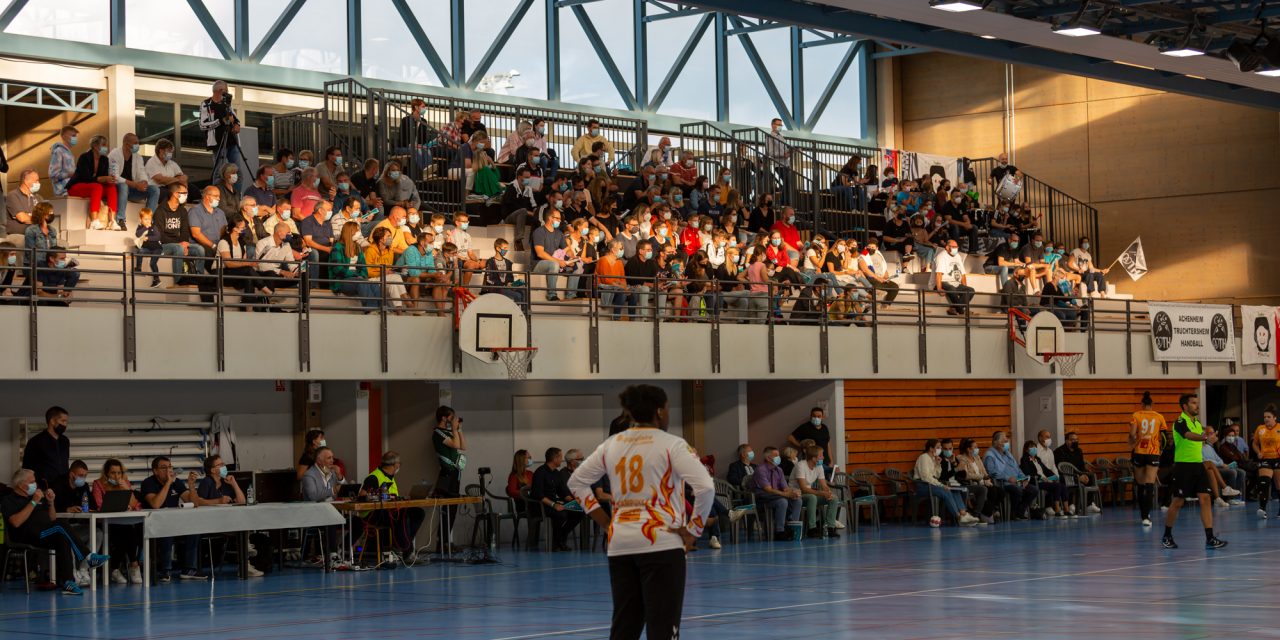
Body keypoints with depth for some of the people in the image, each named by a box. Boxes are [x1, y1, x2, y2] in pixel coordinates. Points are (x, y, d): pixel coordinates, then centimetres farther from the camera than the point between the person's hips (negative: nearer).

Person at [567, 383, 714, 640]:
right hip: (661, 543, -6)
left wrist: (605, 523, 12)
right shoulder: (671, 445, -6)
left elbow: (576, 482, 16)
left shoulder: (611, 445, 10)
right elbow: (705, 487, -17)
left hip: (620, 544, 6)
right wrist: (693, 530, -7)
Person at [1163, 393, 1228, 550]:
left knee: (1205, 499, -4)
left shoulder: (1197, 422, 14)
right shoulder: (1180, 422, -11)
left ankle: (1210, 539, -6)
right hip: (1183, 466, -7)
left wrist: (1209, 432, 7)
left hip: (1198, 465, 7)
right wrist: (1205, 438, -50)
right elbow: (1189, 435, -33)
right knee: (1178, 502, 1)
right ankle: (1167, 536, 17)